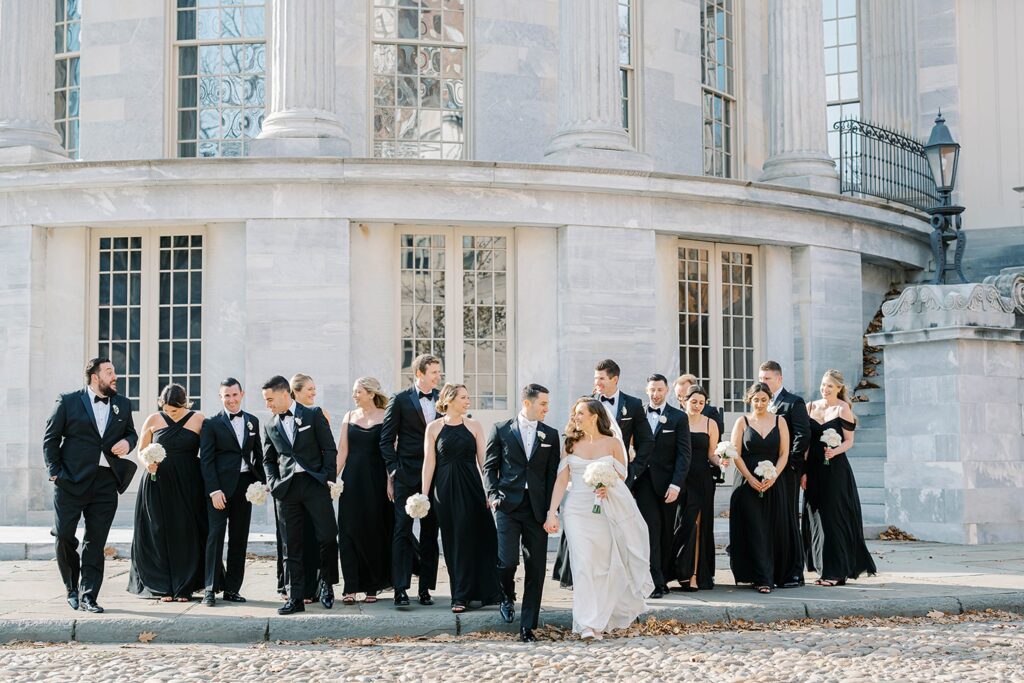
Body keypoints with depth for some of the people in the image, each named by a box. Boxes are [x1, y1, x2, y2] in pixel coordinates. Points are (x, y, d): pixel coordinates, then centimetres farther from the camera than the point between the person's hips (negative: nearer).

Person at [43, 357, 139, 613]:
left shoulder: (122, 404, 12)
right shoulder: (68, 401, 1)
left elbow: (131, 432, 23)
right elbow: (50, 438, 3)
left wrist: (127, 441, -1)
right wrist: (54, 472, -5)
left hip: (106, 482, 3)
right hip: (72, 480, -3)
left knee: (96, 542, 2)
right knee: (63, 536, -2)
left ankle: (88, 596, 7)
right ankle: (72, 588, 20)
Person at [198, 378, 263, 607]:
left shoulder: (252, 422, 14)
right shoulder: (212, 424, 0)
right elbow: (206, 460, -5)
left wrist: (261, 481, 5)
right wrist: (214, 490, -14)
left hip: (244, 485, 5)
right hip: (220, 487, -4)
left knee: (239, 538, 6)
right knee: (215, 535, -7)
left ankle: (232, 588, 11)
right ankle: (211, 589, -4)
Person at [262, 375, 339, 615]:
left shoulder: (313, 415, 3)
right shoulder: (270, 426, 14)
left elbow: (330, 449, 1)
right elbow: (268, 459, 22)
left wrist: (328, 479, -6)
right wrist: (273, 483, 5)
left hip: (315, 483, -3)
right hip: (286, 488, 3)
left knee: (327, 537, -8)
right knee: (291, 545, 2)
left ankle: (326, 584, 14)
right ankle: (295, 597, 6)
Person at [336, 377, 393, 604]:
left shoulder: (384, 417, -1)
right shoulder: (349, 417, 10)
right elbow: (342, 451, 8)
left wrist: (390, 481, -10)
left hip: (375, 480, -3)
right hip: (352, 480, 3)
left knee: (374, 531, 4)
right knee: (349, 531, -2)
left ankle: (372, 586, 15)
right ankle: (351, 588, 0)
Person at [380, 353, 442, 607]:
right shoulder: (400, 400, -1)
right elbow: (387, 439, -1)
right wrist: (392, 472, -8)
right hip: (407, 475, -4)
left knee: (430, 532, 6)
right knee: (402, 530, -6)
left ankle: (425, 588, 12)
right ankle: (400, 589, -6)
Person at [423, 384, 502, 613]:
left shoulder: (474, 426, 4)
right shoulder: (434, 427, 2)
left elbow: (483, 459, 2)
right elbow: (429, 462, 2)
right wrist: (424, 494, -2)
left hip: (471, 488, 0)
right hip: (445, 489, 0)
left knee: (470, 539, -3)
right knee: (453, 541, 5)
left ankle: (461, 596, 4)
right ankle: (462, 594, 13)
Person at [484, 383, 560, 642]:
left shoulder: (550, 434, 10)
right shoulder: (501, 430, 5)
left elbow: (553, 473, 9)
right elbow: (490, 466, 7)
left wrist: (550, 510, 0)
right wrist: (494, 496, -7)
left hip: (537, 509, 2)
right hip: (507, 506, -2)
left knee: (536, 568, 0)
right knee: (508, 561, -14)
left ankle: (527, 626, 7)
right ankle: (508, 598, 19)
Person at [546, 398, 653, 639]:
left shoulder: (612, 443, 4)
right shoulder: (571, 444, 8)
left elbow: (622, 476, 8)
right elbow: (562, 480, 3)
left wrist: (608, 485, -15)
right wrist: (552, 513, -4)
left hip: (608, 509, 0)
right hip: (578, 509, 0)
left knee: (605, 563, 3)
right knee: (583, 563, -11)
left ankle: (602, 620, 18)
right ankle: (588, 624, -13)